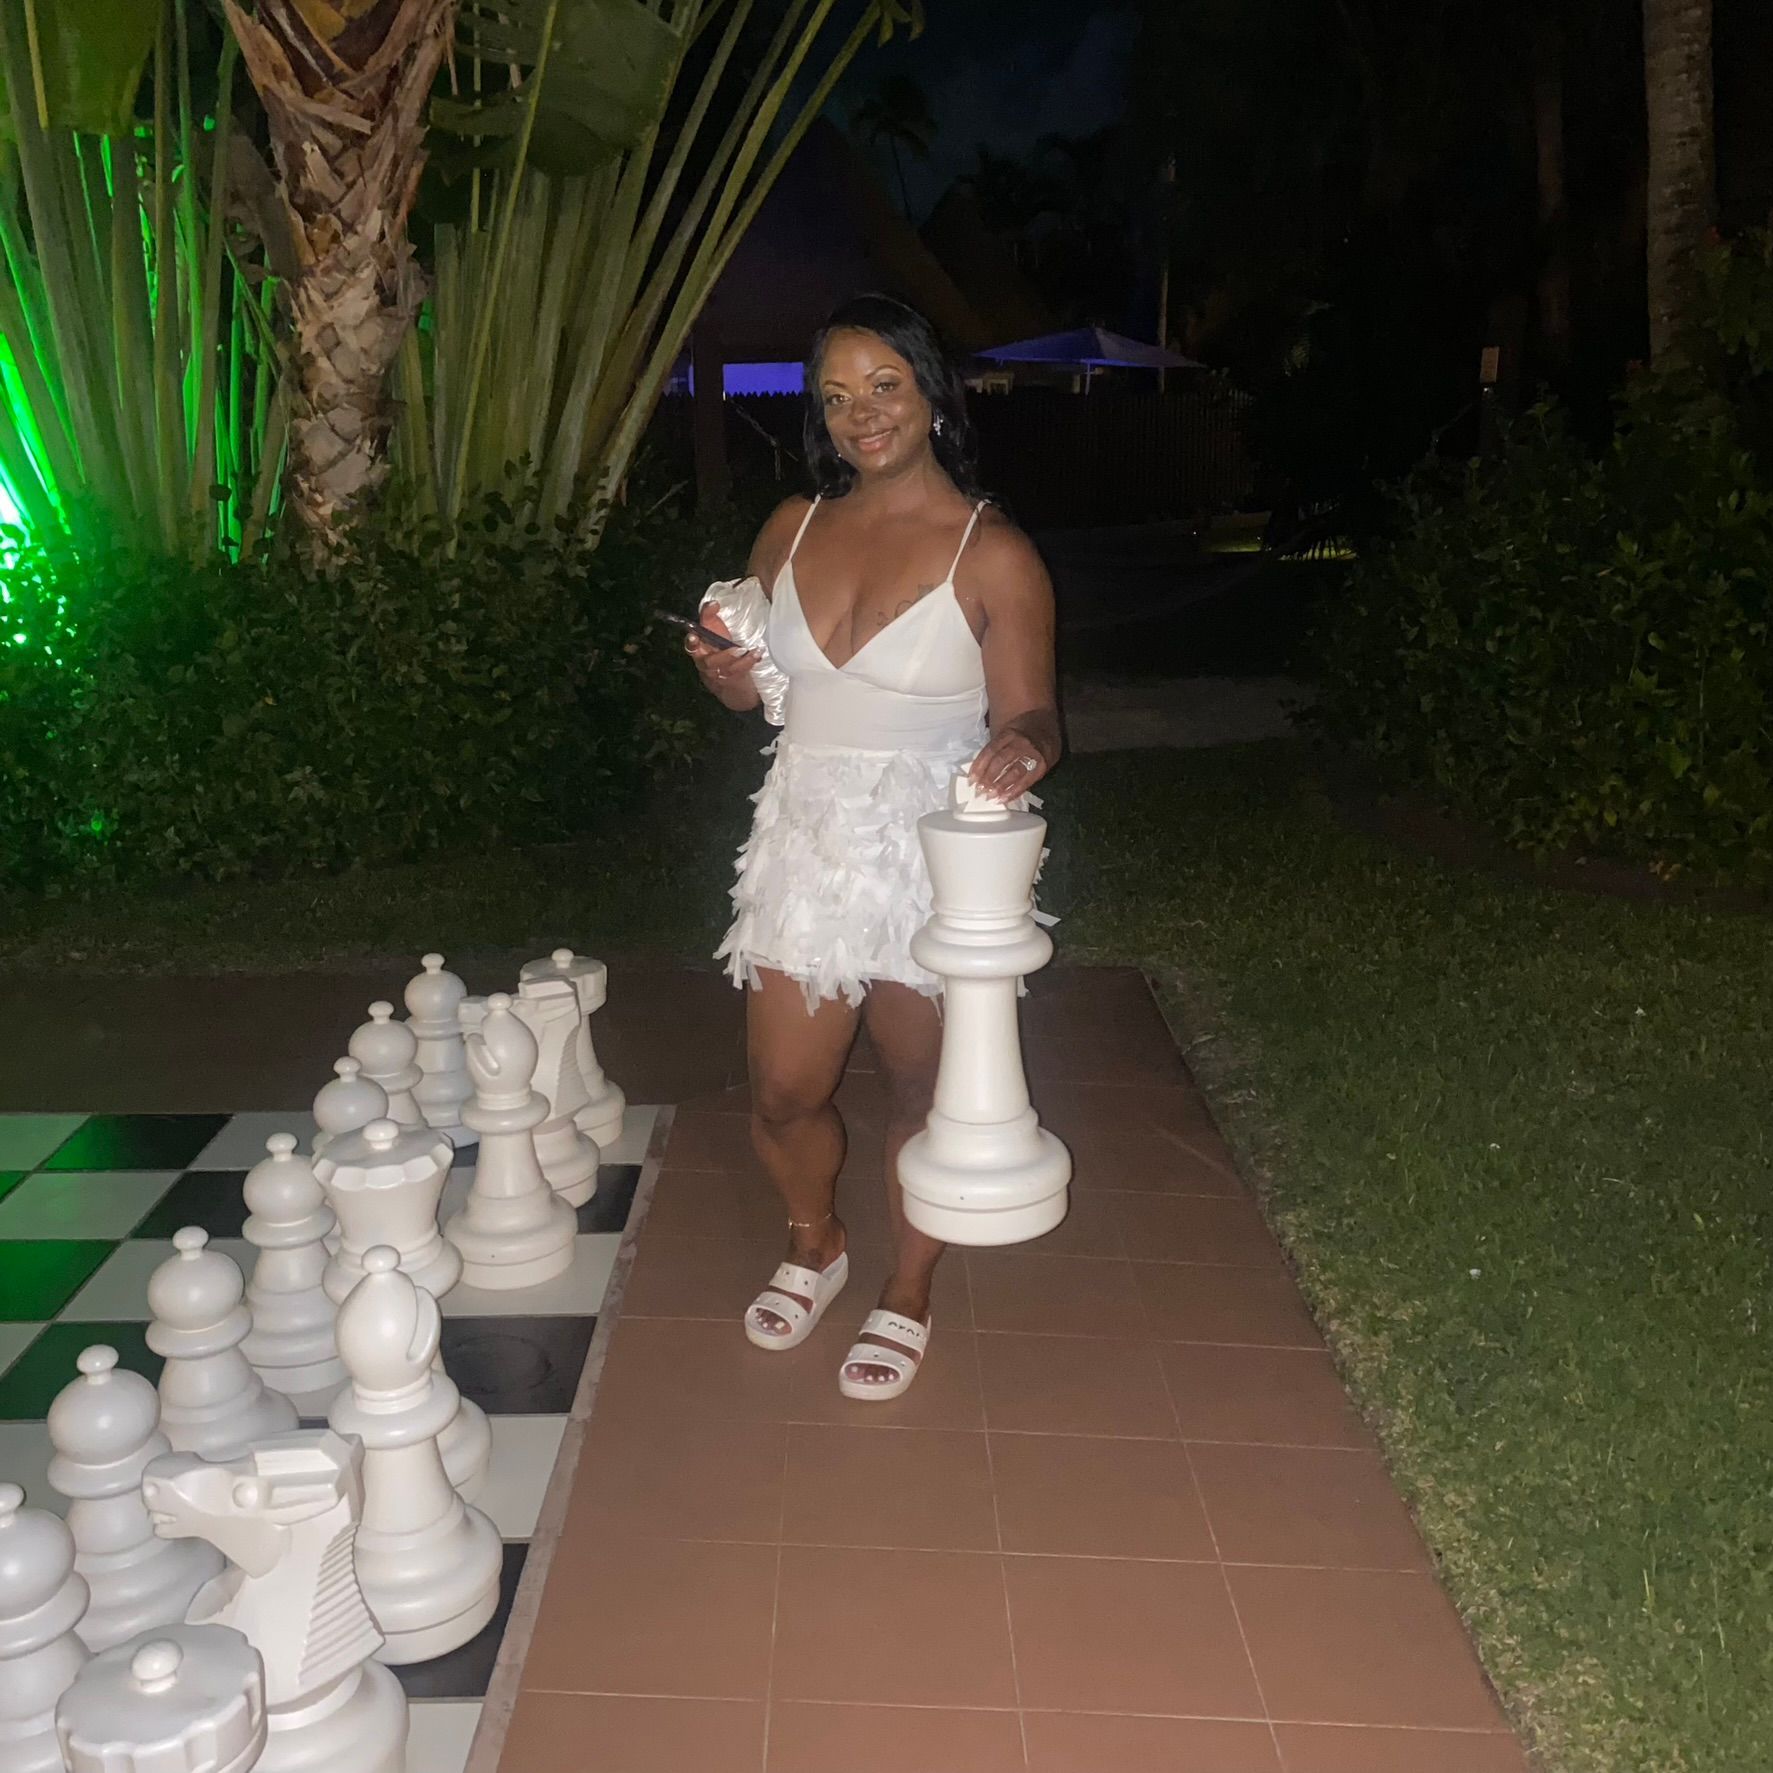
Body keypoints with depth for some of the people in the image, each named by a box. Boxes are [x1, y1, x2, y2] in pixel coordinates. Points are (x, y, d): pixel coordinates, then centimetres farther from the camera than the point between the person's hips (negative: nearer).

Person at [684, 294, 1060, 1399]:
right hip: (806, 844, 4)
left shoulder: (993, 554, -9)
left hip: (929, 854, -4)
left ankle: (909, 1297, 34)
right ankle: (815, 1245, 41)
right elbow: (758, 691, 15)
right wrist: (726, 671, -8)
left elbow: (1031, 715, -7)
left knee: (923, 1087, 11)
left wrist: (1025, 747, -30)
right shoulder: (793, 529, 6)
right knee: (784, 1093, 9)